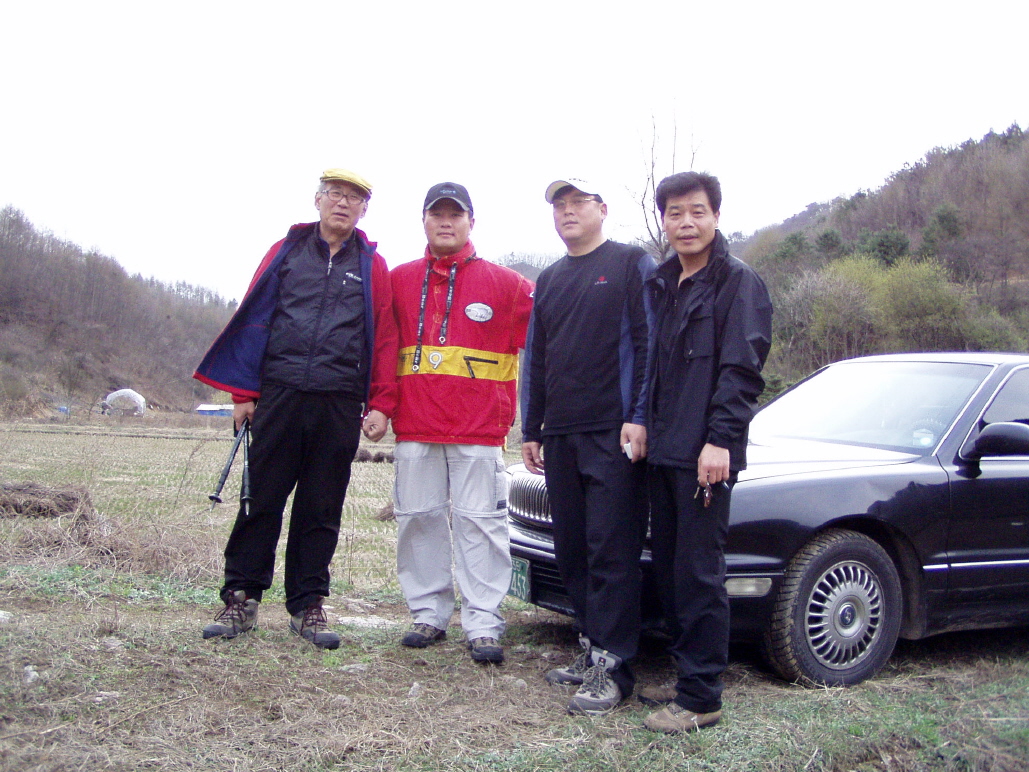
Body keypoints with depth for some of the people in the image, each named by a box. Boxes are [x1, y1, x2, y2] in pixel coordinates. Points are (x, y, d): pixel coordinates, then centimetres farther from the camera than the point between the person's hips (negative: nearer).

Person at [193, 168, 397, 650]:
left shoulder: (372, 267, 10)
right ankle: (240, 600, 13)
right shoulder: (287, 252, 10)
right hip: (279, 396, 0)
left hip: (339, 406, 0)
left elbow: (384, 339, 6)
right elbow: (254, 321, 7)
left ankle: (307, 606, 16)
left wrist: (380, 406, -2)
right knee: (260, 500, 3)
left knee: (321, 510, 6)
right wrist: (243, 393, 2)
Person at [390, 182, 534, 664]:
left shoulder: (504, 284, 4)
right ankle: (428, 613, 17)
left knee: (479, 523, -3)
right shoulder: (399, 281, 12)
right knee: (418, 519, 6)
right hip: (414, 425, 3)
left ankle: (483, 624, 1)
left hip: (479, 429, -3)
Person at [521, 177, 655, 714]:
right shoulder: (549, 280, 22)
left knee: (611, 551, -8)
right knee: (571, 550, 7)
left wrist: (639, 418, -15)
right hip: (560, 436, 7)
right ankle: (591, 647, 17)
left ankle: (611, 668, -5)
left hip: (614, 434, -7)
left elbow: (648, 344, -6)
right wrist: (531, 430, 20)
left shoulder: (631, 265, 2)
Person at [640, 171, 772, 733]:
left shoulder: (739, 284, -4)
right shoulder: (660, 285, 17)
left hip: (705, 454, -7)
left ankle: (701, 698, 3)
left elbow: (741, 370, -12)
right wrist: (647, 430, 14)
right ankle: (684, 673, 24)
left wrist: (719, 439, -19)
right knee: (668, 568, 12)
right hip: (662, 452, 8)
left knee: (699, 574, -5)